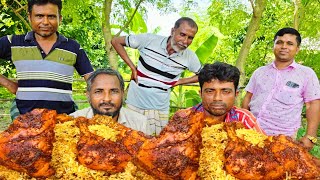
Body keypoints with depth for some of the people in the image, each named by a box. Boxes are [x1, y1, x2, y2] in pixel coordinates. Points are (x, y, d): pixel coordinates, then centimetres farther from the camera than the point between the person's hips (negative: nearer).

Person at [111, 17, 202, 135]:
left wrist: (180, 81, -2)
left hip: (160, 109, 1)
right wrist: (132, 67, -10)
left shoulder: (190, 57, -8)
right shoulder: (149, 40, -14)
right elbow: (116, 41, -5)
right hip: (134, 104, -1)